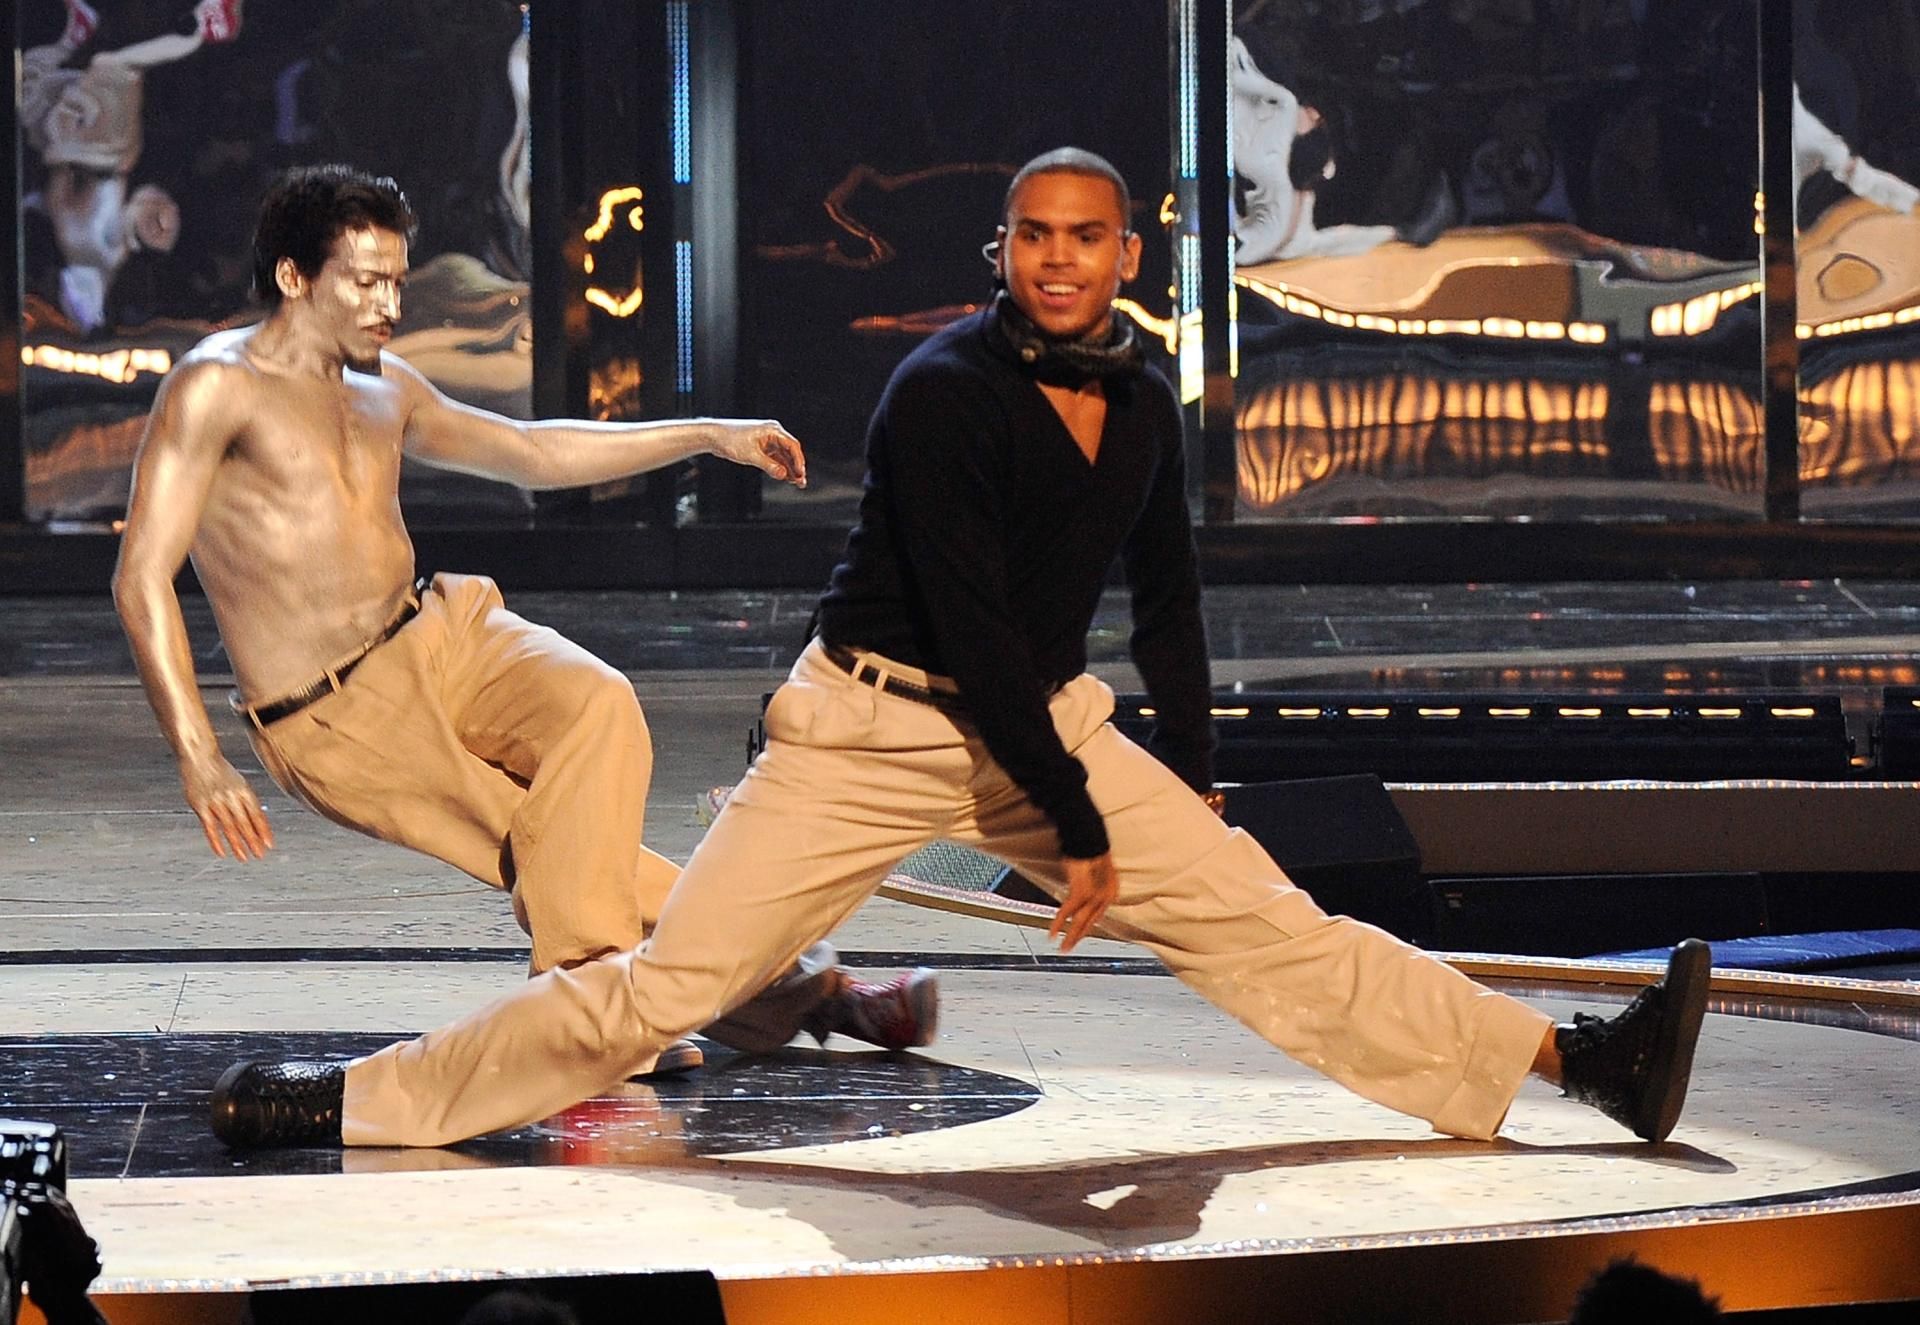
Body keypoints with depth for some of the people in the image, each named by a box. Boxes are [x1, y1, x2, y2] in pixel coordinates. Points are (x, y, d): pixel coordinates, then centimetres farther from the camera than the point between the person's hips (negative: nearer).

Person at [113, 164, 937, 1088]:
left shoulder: (384, 389, 15)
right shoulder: (218, 387, -9)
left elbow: (532, 453, 30)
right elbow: (142, 581, -15)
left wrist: (710, 436, 24)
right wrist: (199, 763, -25)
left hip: (436, 636, 6)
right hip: (335, 721, -6)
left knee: (595, 703, -24)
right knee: (561, 856, -17)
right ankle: (782, 986, -9)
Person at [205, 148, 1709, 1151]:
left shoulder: (1143, 404, 2)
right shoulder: (943, 393, -19)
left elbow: (1167, 598, 18)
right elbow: (972, 627, -21)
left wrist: (1189, 782, 11)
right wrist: (1079, 829, -17)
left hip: (1048, 723, 5)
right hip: (877, 730, -5)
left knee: (1272, 925, -1)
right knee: (667, 984, -10)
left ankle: (1572, 1059, -3)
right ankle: (367, 1100, -2)